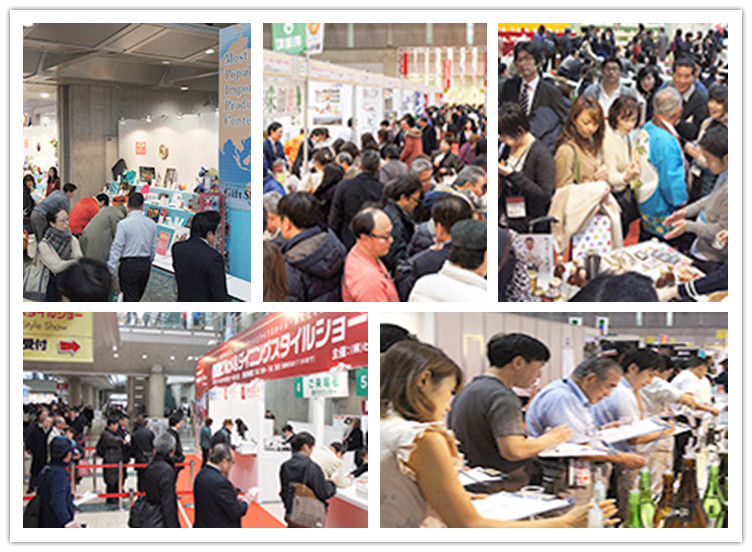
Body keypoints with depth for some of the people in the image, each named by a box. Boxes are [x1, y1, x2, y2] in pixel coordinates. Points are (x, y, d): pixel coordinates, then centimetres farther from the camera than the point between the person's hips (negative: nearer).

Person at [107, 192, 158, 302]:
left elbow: (117, 248, -12)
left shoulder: (123, 224, -13)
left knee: (130, 298, -2)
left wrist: (109, 271, -7)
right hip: (146, 264, 5)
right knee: (137, 298, 18)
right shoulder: (152, 224, 2)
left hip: (129, 265, -5)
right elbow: (154, 248, 10)